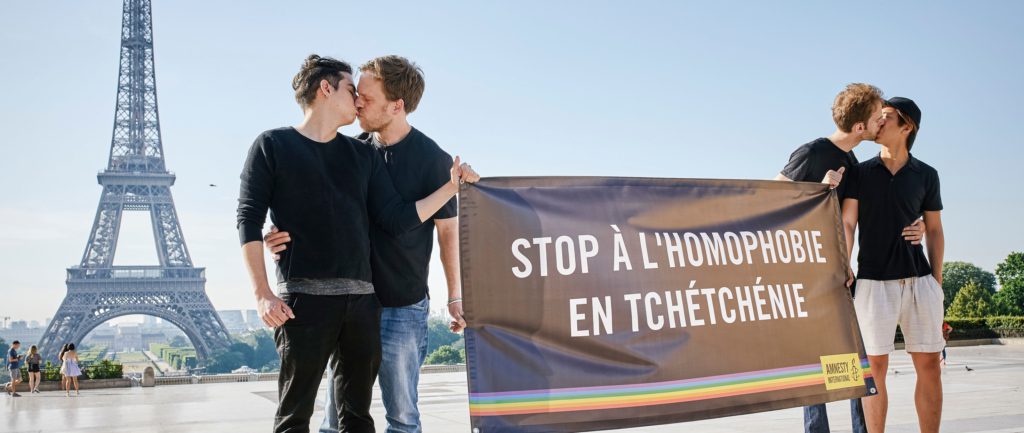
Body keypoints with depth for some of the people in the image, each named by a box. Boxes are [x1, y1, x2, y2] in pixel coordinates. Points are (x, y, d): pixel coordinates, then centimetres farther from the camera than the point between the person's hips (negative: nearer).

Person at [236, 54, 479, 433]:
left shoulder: (363, 155, 18)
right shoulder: (273, 145, 6)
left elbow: (397, 220, 11)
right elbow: (249, 220, 0)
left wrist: (452, 186, 5)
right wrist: (262, 294, -10)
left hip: (361, 298, 5)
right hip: (303, 297, -4)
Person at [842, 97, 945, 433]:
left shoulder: (926, 175, 9)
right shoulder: (861, 172, 6)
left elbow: (934, 230, 13)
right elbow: (846, 224, 0)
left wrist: (937, 282, 6)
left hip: (918, 280, 2)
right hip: (873, 281, -1)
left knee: (929, 365, 1)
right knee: (875, 366, -1)